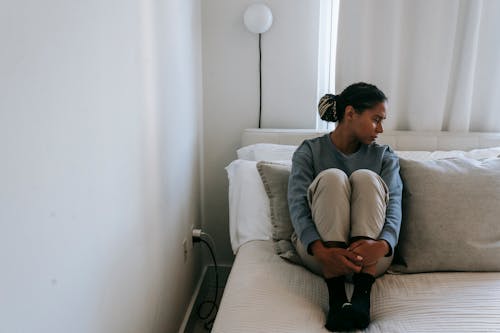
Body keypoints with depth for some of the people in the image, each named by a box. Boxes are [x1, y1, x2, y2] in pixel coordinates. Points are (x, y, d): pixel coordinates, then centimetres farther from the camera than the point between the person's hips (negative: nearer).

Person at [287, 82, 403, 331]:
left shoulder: (384, 156, 11)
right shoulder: (309, 151, 4)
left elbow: (394, 206, -7)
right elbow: (297, 205, -12)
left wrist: (382, 245, -31)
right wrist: (320, 250, -32)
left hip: (370, 256, 2)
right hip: (318, 249, -1)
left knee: (366, 178, -21)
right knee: (332, 177, -24)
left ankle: (362, 295, -35)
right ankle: (336, 298, -35)